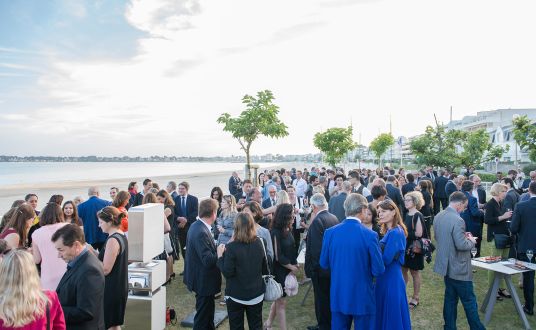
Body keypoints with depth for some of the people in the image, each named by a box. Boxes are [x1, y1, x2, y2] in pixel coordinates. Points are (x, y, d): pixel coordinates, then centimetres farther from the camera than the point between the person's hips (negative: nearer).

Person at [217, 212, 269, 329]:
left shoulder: (231, 247, -21)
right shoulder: (259, 243, -6)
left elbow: (227, 273, -17)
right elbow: (265, 268, 5)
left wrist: (220, 255, -8)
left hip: (236, 295, -3)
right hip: (256, 293, 4)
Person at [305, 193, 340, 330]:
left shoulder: (317, 221, -23)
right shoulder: (334, 218, 1)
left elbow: (314, 248, -26)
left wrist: (310, 268, -17)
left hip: (321, 268, -8)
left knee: (322, 299, 8)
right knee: (330, 297, 21)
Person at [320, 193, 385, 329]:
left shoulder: (330, 233, -8)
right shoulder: (370, 235, -17)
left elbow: (324, 264, 2)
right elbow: (379, 270, -12)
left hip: (338, 295, 3)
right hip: (363, 296, -3)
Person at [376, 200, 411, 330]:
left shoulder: (395, 233, -20)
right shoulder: (389, 231, 9)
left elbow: (385, 259, -24)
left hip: (391, 280, -9)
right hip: (387, 278, 9)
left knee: (392, 317, 5)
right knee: (384, 314, 20)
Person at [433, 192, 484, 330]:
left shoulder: (438, 216, 4)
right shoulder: (457, 220, -24)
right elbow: (462, 245, -25)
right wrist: (471, 241, -5)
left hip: (447, 265, 8)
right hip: (458, 268, -8)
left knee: (450, 298, 17)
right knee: (469, 301, 7)